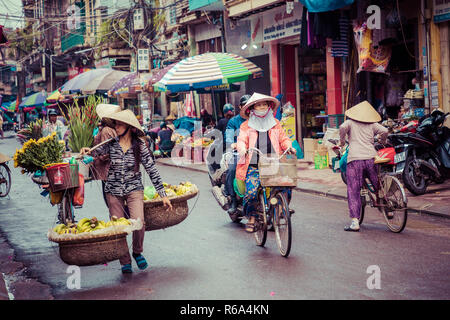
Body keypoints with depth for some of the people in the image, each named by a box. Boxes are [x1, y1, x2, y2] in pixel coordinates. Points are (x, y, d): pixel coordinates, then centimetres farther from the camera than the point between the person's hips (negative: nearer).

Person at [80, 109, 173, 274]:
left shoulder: (139, 145, -5)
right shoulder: (111, 143, -1)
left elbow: (152, 170, -3)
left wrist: (163, 195, -3)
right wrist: (89, 151, -31)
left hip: (134, 188, -2)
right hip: (113, 190, 2)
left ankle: (137, 252, 10)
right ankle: (125, 262, 18)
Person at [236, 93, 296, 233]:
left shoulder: (275, 124, 20)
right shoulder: (246, 126, 13)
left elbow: (283, 138, 17)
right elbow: (242, 140, 2)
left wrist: (289, 147, -5)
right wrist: (242, 149, -21)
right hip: (253, 166, -2)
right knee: (251, 191, -21)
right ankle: (252, 217, -1)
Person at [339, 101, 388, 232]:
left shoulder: (350, 122, 9)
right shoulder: (372, 124, 13)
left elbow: (342, 128, -11)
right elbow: (384, 131, 1)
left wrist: (342, 141, 5)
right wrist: (382, 142, 21)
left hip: (354, 159, -2)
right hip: (371, 158, 2)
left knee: (353, 191, -2)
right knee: (378, 186, 22)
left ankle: (355, 222, -9)